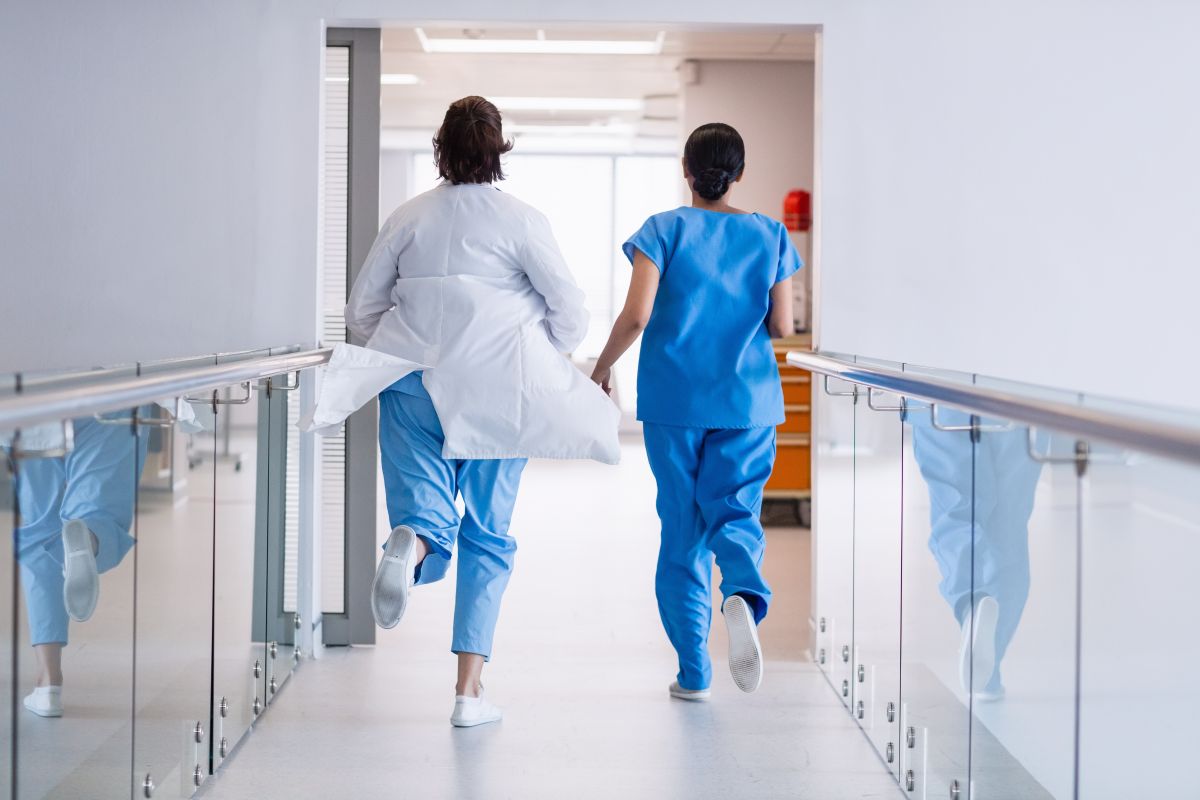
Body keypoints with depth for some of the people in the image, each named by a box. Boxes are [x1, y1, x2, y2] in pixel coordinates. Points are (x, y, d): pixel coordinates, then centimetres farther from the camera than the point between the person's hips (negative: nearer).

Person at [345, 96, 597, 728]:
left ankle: (413, 544, -35)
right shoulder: (521, 220, -2)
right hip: (497, 393, -1)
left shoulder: (409, 218, 6)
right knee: (489, 534, 9)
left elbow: (361, 311, 8)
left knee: (428, 513, 4)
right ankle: (469, 689, 8)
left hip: (415, 389, 1)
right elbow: (570, 312, -3)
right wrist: (534, 364, 15)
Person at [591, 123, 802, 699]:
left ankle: (693, 671, 9)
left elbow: (636, 315, -12)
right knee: (734, 509, 7)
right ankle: (743, 593, -28)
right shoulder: (769, 236, 3)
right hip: (747, 399, 1)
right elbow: (782, 326, 3)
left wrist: (601, 367, 3)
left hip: (674, 398, -1)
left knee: (683, 526, 7)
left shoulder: (663, 230, -3)